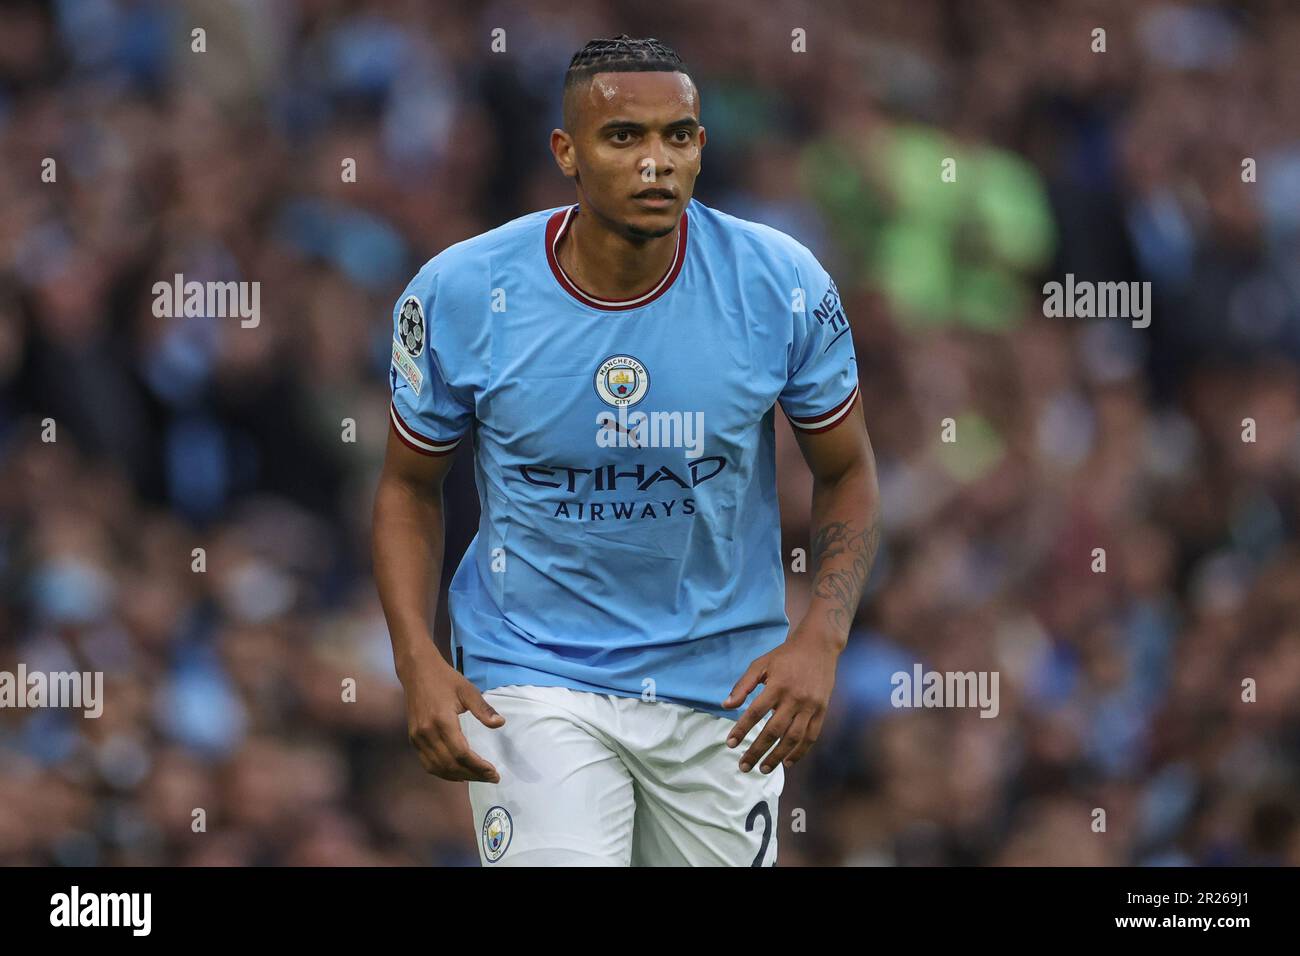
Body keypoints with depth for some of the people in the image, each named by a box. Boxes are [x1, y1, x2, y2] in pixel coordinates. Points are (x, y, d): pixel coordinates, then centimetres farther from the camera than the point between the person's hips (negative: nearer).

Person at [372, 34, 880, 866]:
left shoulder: (781, 285, -10)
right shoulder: (461, 294, -11)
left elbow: (846, 473, 3)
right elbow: (410, 487, 3)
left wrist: (821, 640, -13)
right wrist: (417, 660, -12)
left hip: (722, 680, 2)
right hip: (533, 681, -2)